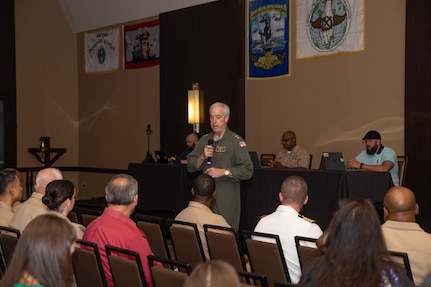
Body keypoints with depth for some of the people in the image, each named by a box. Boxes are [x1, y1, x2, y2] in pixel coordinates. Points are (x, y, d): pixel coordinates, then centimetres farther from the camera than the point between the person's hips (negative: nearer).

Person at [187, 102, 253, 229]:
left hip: (227, 199, -5)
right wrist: (202, 157, -7)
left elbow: (248, 170, -13)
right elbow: (190, 166, 11)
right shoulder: (205, 140, 14)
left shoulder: (235, 141, -4)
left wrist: (223, 172, -17)